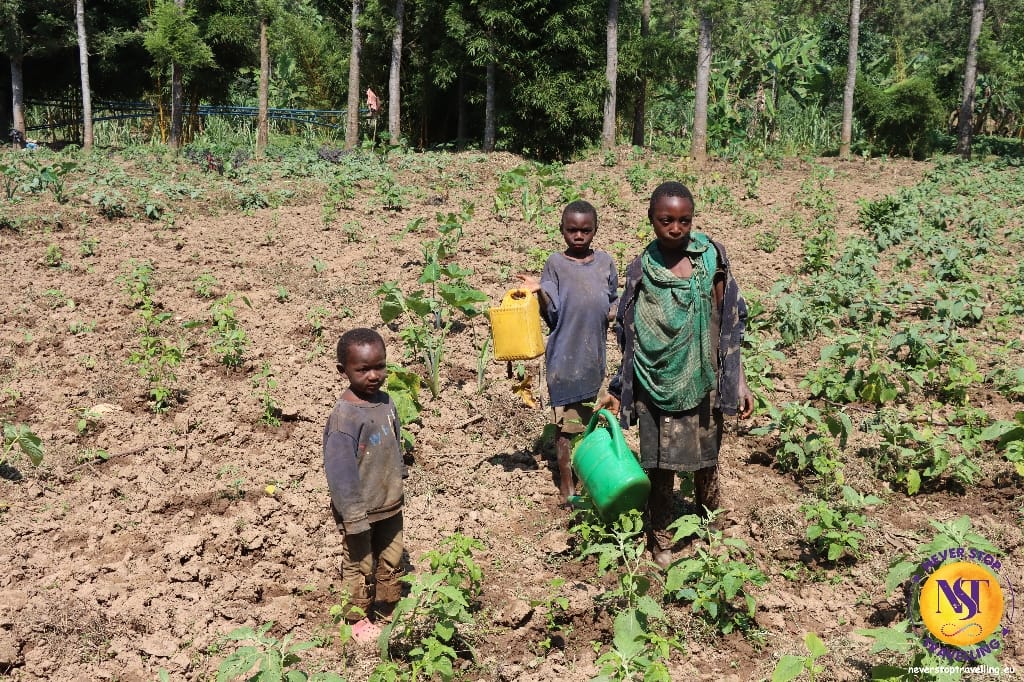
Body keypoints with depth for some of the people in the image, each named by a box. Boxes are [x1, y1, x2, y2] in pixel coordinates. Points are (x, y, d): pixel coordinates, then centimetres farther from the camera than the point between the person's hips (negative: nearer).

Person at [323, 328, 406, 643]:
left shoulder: (385, 401, -3)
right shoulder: (345, 416, -26)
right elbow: (339, 471, -24)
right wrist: (354, 517, -21)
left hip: (390, 505, 7)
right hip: (362, 511, -7)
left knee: (392, 561, 22)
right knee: (360, 567, 13)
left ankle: (389, 610, 42)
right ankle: (358, 619, 34)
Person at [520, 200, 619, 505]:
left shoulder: (605, 262, 5)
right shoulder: (555, 263, -5)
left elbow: (613, 303, 16)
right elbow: (552, 314, -8)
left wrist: (614, 314, -4)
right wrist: (539, 291, -25)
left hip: (594, 354, 3)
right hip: (564, 354, -3)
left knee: (590, 417, 13)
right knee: (565, 420, 3)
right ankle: (566, 482, 16)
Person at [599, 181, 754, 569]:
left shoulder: (711, 259, -5)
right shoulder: (641, 270, -3)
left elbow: (728, 326, 1)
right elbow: (631, 337, 4)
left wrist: (739, 379, -2)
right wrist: (617, 390, 4)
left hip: (702, 386, 0)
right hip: (657, 388, 0)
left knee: (706, 464, 14)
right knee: (660, 468, 7)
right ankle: (660, 543, 24)